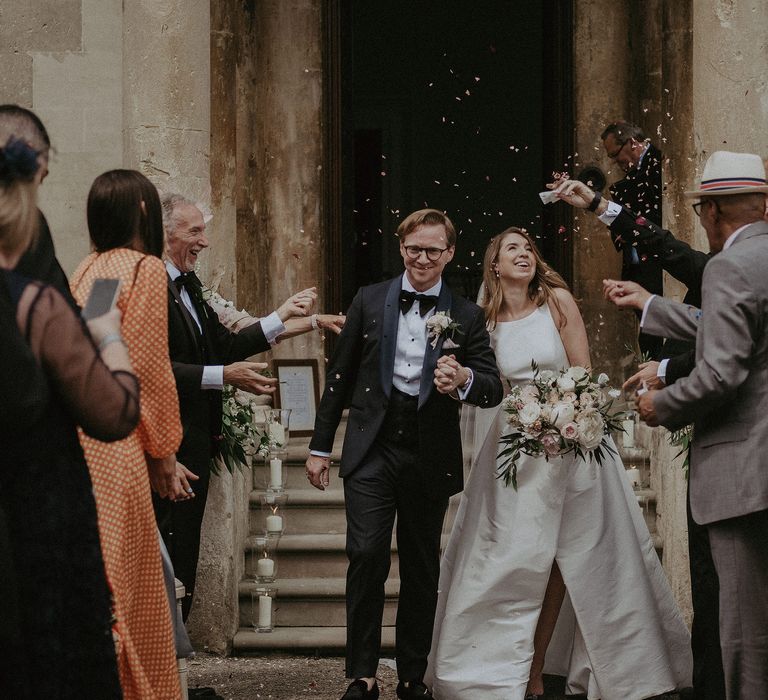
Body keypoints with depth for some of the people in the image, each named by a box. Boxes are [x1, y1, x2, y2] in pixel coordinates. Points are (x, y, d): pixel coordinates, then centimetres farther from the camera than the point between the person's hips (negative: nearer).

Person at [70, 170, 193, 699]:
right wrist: (163, 454, -1)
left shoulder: (86, 272, 17)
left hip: (70, 433, 8)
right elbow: (147, 370, -10)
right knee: (117, 591, -4)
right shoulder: (146, 269, -6)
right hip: (112, 446, -8)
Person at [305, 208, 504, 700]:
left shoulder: (467, 317, 3)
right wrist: (320, 446, 7)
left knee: (422, 569, 9)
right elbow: (340, 377, 8)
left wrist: (464, 379, -28)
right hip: (372, 450, -1)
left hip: (430, 456, 1)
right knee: (366, 555, -13)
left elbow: (494, 388, -4)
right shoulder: (369, 301, 5)